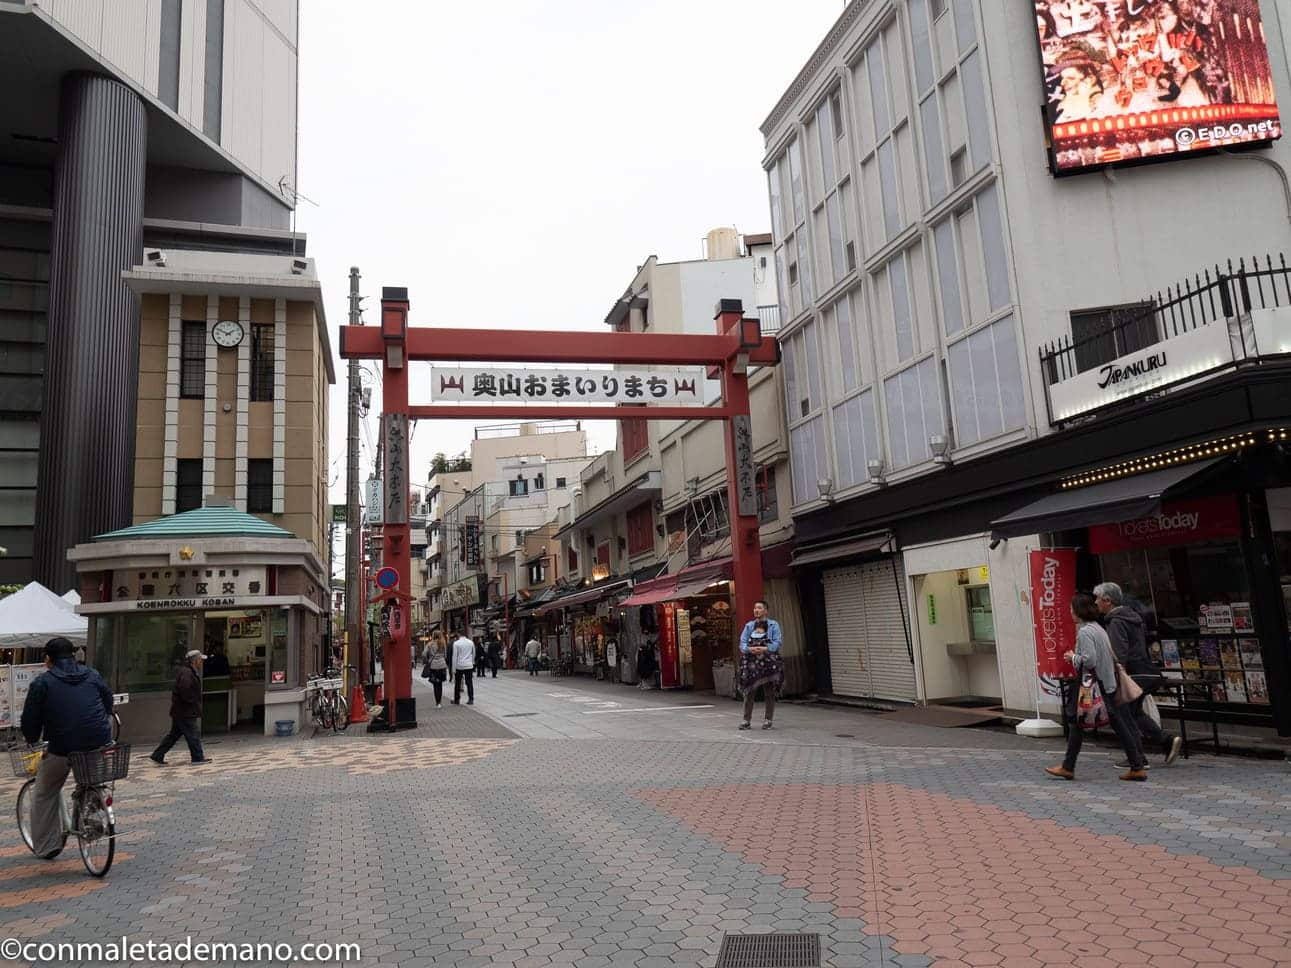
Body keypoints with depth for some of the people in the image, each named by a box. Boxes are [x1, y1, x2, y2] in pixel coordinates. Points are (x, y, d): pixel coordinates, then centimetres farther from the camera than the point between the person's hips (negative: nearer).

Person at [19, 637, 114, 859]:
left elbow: (30, 720, 1)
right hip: (100, 744, 3)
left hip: (62, 749, -3)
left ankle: (45, 846, 24)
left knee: (46, 794, 19)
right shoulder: (92, 675, 11)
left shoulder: (42, 682, 1)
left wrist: (32, 741, 22)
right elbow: (109, 704, 21)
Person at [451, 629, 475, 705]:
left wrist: (454, 669, -4)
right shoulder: (471, 642, 3)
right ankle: (471, 699, 2)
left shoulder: (456, 643, -7)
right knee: (469, 683, 5)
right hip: (469, 665, 2)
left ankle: (457, 700, 14)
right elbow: (473, 654, 13)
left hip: (459, 666, -2)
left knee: (457, 683, 9)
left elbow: (455, 657, -7)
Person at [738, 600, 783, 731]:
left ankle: (768, 720, 11)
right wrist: (750, 649, -15)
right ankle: (747, 720, 3)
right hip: (751, 662, 2)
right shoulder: (749, 626, 13)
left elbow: (777, 642, -5)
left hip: (769, 662, -2)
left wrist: (765, 649, -19)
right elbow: (742, 643, 6)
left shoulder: (773, 625, 4)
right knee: (749, 691, -2)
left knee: (770, 693, 2)